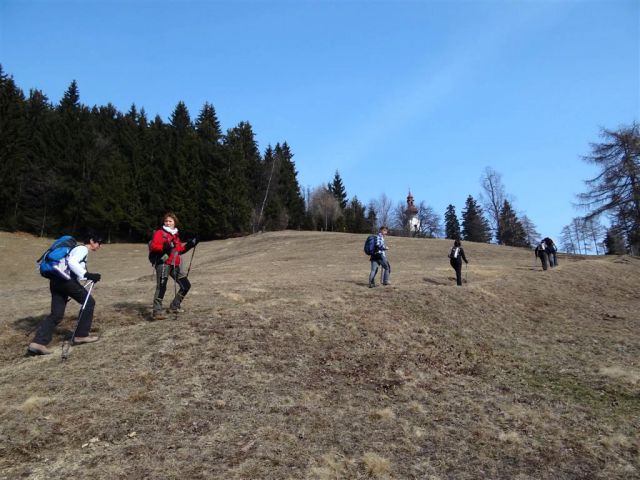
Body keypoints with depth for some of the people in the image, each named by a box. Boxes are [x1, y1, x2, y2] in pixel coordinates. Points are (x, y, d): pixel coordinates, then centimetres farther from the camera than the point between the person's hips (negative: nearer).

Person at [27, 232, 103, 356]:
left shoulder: (79, 249, 28)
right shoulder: (83, 249, -2)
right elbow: (72, 262, -21)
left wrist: (89, 277, 21)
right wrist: (87, 275, -22)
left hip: (56, 280, 9)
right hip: (65, 279, -9)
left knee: (56, 315, 7)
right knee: (88, 302, 3)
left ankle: (38, 343, -3)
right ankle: (81, 335, 6)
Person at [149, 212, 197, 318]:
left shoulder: (175, 235, 20)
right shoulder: (159, 233, 0)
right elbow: (153, 246, -13)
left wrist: (189, 245, 12)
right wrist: (165, 247, -29)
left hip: (175, 264, 7)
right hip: (163, 263, -7)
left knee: (186, 285, 10)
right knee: (161, 287, -17)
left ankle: (174, 306, 23)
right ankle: (157, 311, -13)